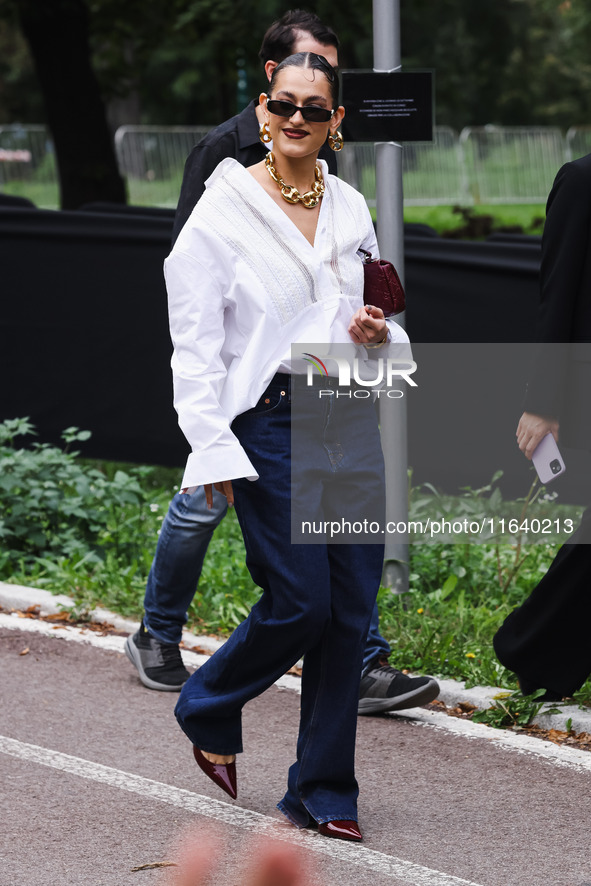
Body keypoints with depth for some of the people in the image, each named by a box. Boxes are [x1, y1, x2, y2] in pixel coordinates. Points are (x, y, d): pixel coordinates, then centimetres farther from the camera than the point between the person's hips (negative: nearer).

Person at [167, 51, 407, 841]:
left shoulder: (351, 208, 12)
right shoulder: (224, 209, -4)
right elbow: (194, 342, -7)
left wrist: (379, 335, -1)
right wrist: (211, 448, -14)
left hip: (350, 420, 5)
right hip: (270, 421, -5)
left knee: (351, 608, 2)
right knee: (299, 602, -9)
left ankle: (322, 792, 12)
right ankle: (207, 711, 21)